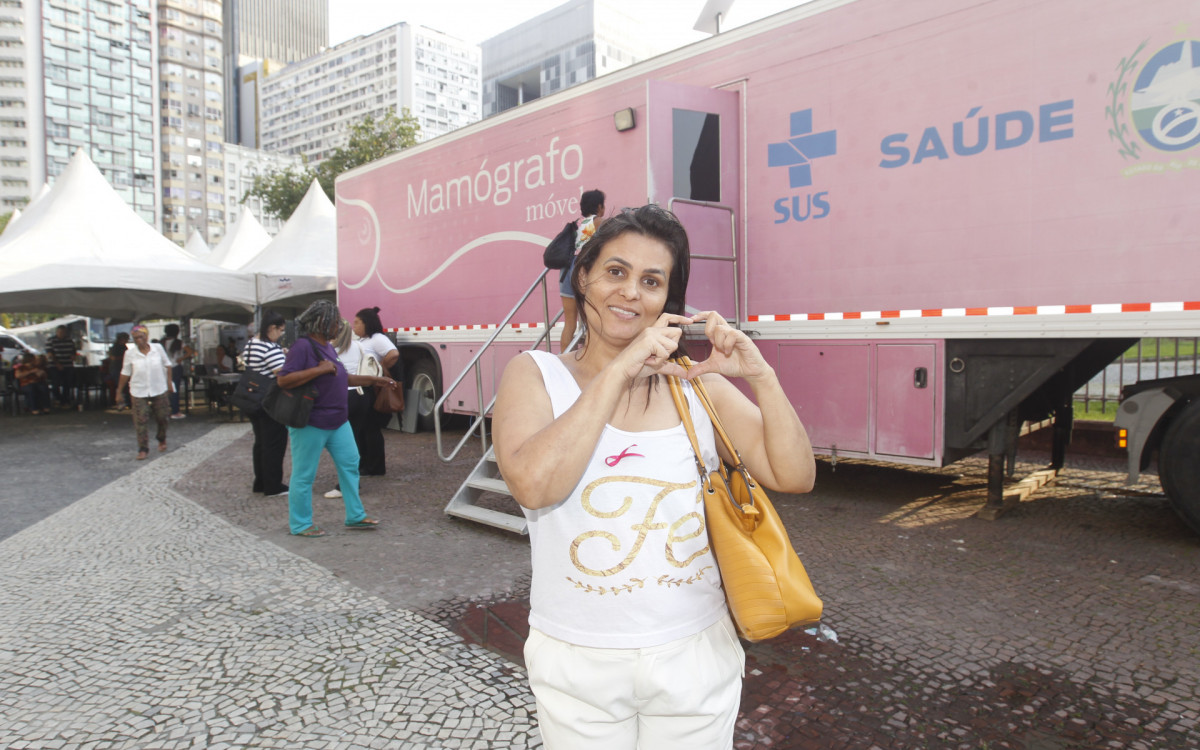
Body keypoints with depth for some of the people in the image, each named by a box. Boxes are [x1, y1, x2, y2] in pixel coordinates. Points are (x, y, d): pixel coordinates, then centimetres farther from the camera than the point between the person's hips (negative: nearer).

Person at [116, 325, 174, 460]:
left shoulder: (158, 348, -1)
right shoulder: (130, 353, -3)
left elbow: (167, 365, 11)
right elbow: (125, 373, 4)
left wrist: (169, 381, 8)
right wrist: (119, 391, 7)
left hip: (159, 389, 1)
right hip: (139, 392, -1)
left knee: (162, 417, 10)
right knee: (141, 421, -5)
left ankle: (162, 439, 37)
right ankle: (143, 449, 3)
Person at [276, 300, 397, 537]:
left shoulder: (327, 347, 13)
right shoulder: (303, 347, -16)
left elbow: (342, 378, 23)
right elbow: (283, 380, -24)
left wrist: (373, 381, 22)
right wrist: (319, 369, -26)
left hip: (337, 421, 10)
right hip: (311, 423, -9)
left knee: (350, 464, 12)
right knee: (304, 475, 3)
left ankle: (355, 516, 22)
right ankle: (300, 524, 16)